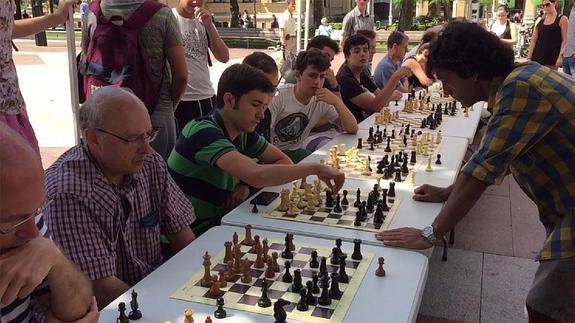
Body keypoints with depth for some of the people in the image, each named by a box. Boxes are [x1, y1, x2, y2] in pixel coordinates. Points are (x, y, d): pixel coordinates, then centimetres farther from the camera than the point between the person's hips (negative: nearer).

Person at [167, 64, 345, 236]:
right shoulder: (204, 132, -24)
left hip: (217, 223, 7)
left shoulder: (243, 132, 2)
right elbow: (256, 175, -36)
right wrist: (315, 168, -26)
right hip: (187, 237, -7)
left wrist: (246, 185, -10)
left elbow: (283, 161, 8)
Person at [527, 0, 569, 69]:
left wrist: (561, 56, -15)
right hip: (537, 58, 4)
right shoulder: (539, 21, 12)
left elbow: (565, 40, -4)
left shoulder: (562, 19, 1)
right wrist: (529, 57, 4)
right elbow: (533, 40, 11)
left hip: (552, 58, -4)